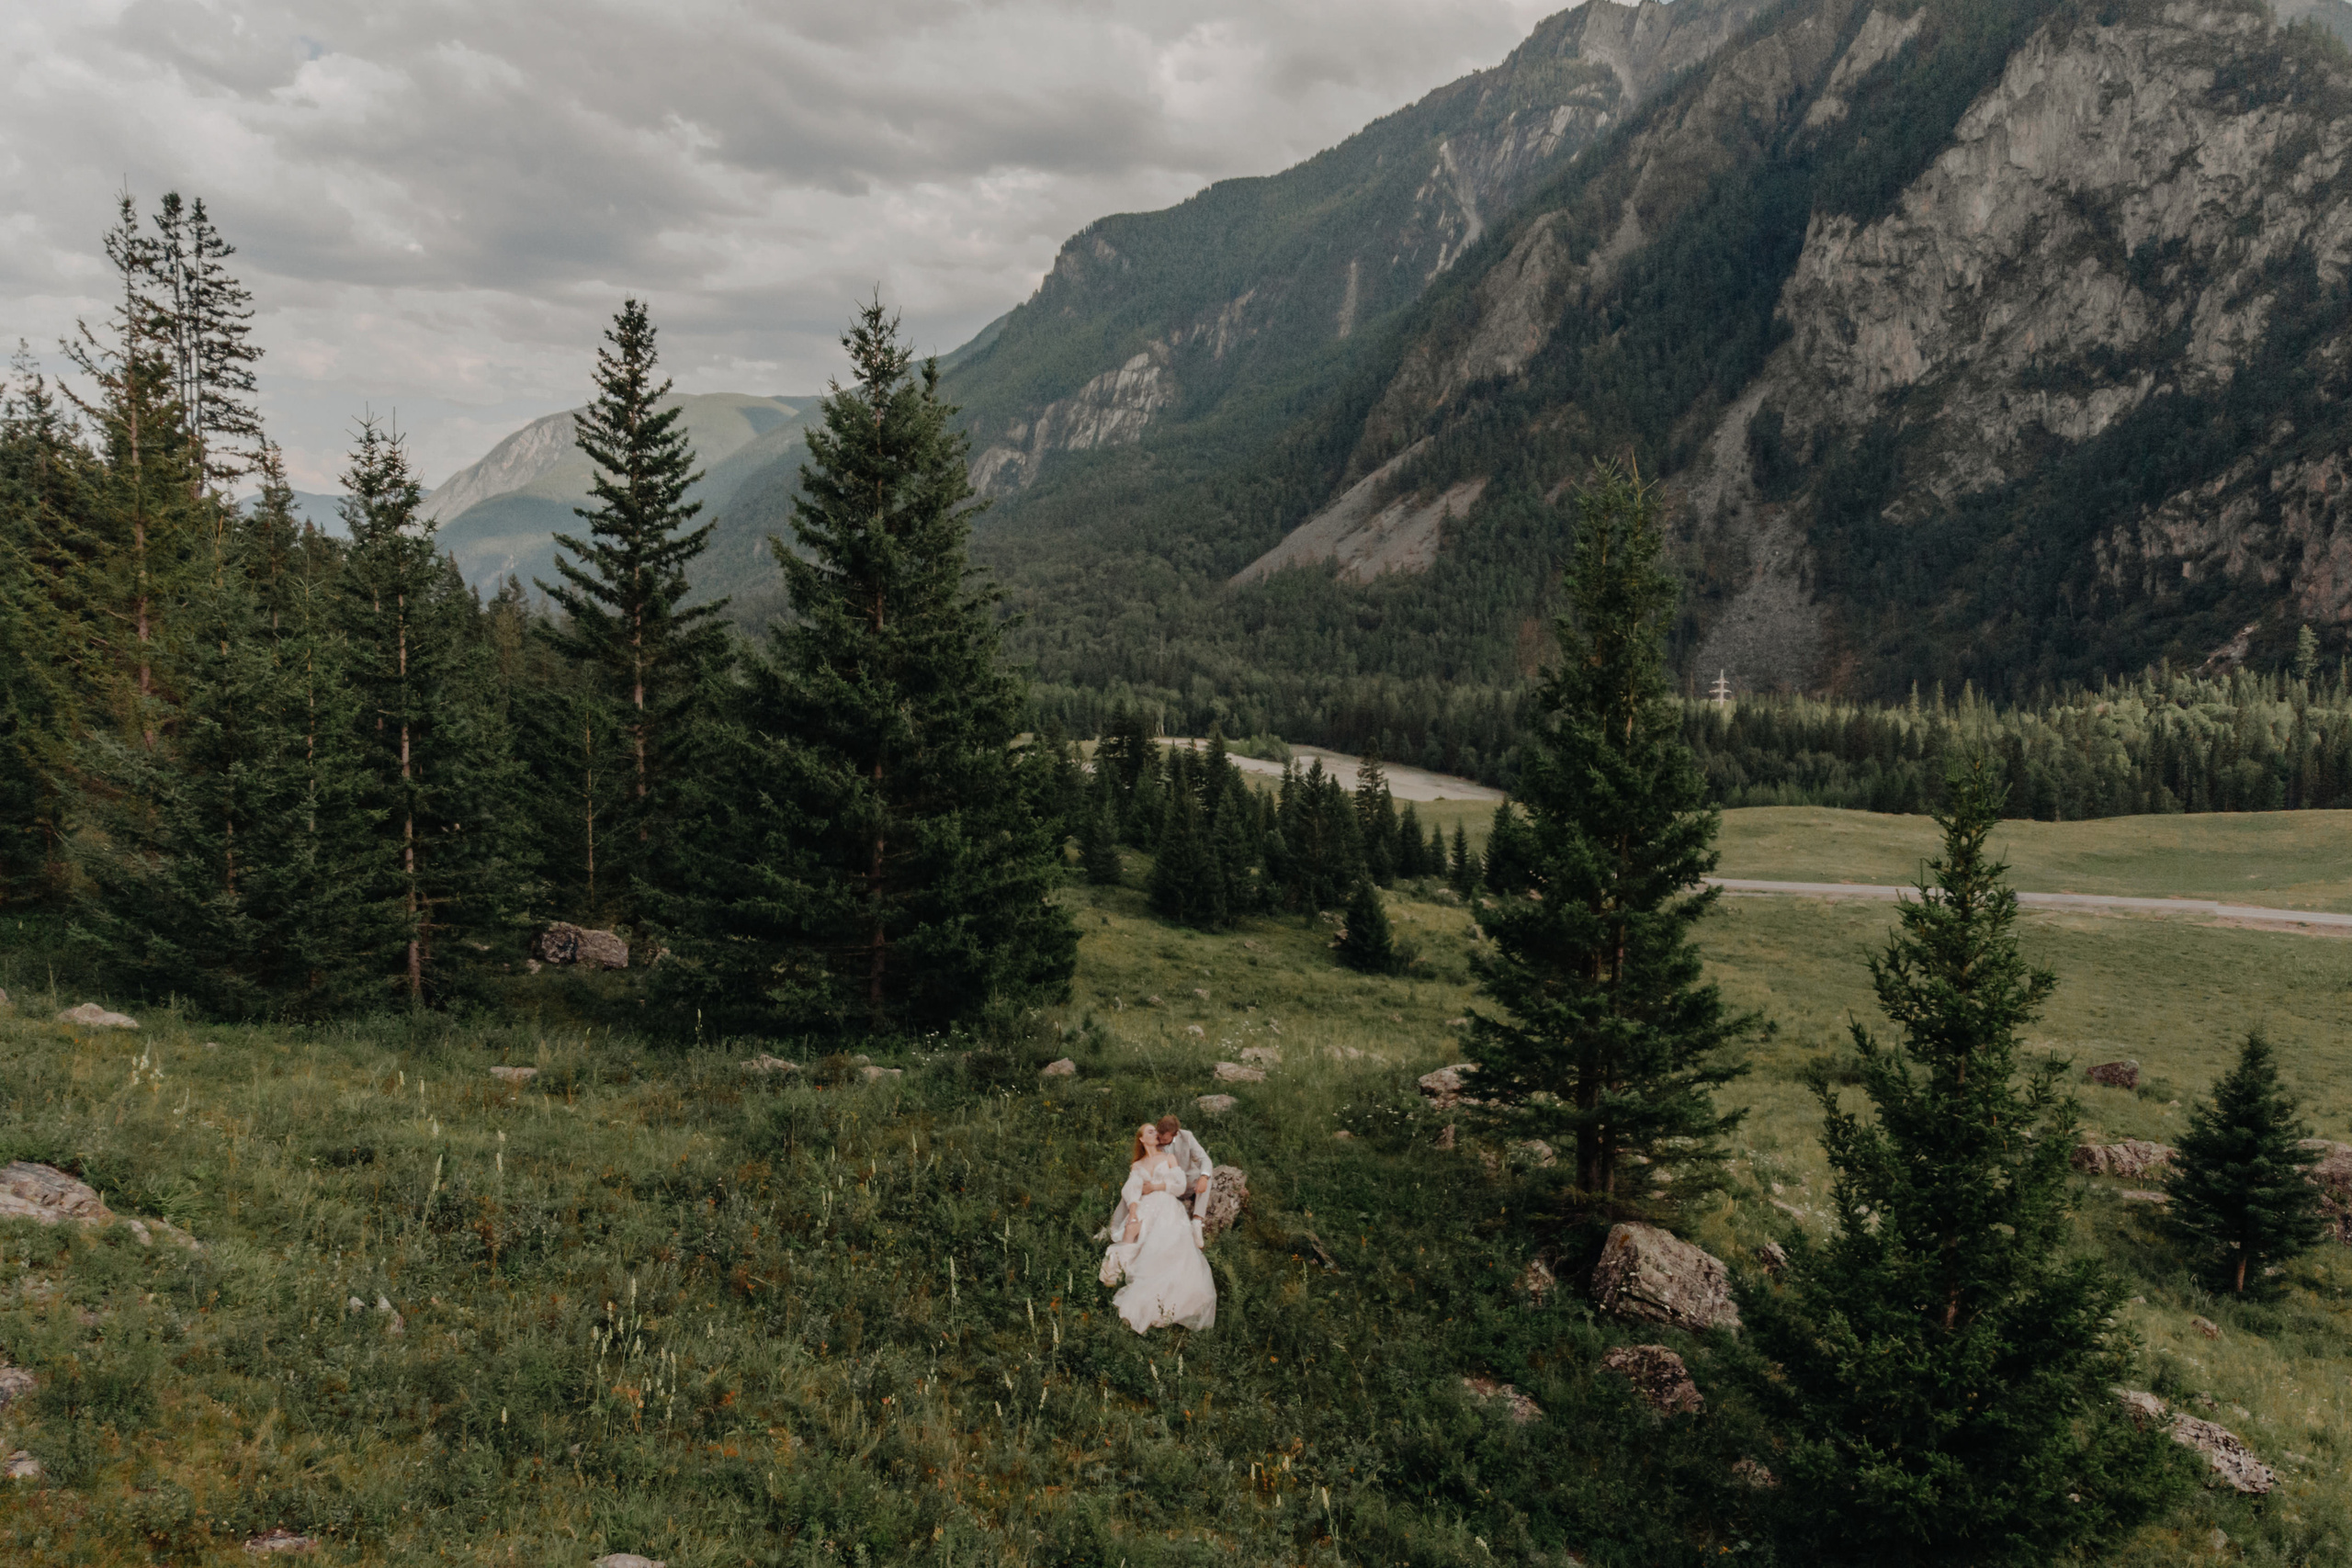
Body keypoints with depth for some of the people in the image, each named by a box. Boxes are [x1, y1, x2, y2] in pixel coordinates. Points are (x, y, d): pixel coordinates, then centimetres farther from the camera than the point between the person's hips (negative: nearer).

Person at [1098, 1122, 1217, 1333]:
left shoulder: (1169, 1158, 21)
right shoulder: (1136, 1166, 24)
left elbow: (1181, 1184, 9)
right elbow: (1131, 1189, 5)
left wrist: (1155, 1186, 2)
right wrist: (1133, 1211, -15)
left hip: (1167, 1209, -1)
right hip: (1145, 1209, 1)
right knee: (1132, 1230, -35)